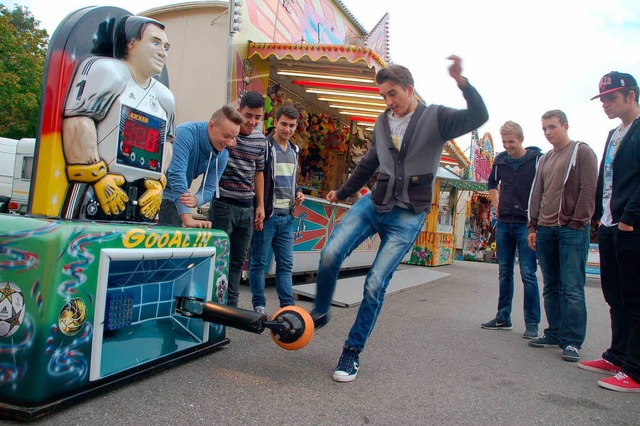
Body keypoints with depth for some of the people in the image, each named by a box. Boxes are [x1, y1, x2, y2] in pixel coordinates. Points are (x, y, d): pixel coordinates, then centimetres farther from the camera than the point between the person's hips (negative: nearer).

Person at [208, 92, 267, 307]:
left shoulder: (260, 140, 8)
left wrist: (260, 204, 16)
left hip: (247, 207, 6)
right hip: (223, 203, -5)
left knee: (238, 259, 11)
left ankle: (231, 303, 21)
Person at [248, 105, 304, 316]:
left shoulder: (294, 150, 15)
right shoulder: (264, 147, -7)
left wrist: (298, 192, 7)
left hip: (287, 217, 7)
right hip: (266, 216, -7)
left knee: (286, 264, 8)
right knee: (259, 262, 4)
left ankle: (288, 306, 14)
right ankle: (259, 306, 14)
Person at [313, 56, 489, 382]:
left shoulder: (436, 118, -3)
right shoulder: (383, 122, 11)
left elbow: (479, 117, -19)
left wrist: (462, 82, -34)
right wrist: (342, 193, 31)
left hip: (407, 216, -4)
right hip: (373, 203, 4)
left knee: (375, 284, -8)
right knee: (330, 254, -15)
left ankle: (353, 351, 10)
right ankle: (319, 313, 12)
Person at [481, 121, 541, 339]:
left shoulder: (537, 159, -6)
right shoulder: (500, 160, 8)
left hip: (526, 224, -5)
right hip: (504, 224, 5)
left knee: (528, 274, -5)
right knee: (504, 273, 11)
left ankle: (531, 323, 4)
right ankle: (503, 318, 21)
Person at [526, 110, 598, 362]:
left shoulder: (582, 152, 2)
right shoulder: (544, 160, 20)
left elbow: (588, 190, -6)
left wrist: (577, 223, -13)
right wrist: (533, 227, 12)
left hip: (572, 230, -6)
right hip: (545, 230, 6)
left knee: (572, 288, -7)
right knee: (551, 287, 9)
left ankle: (572, 341, -1)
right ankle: (554, 334, 17)